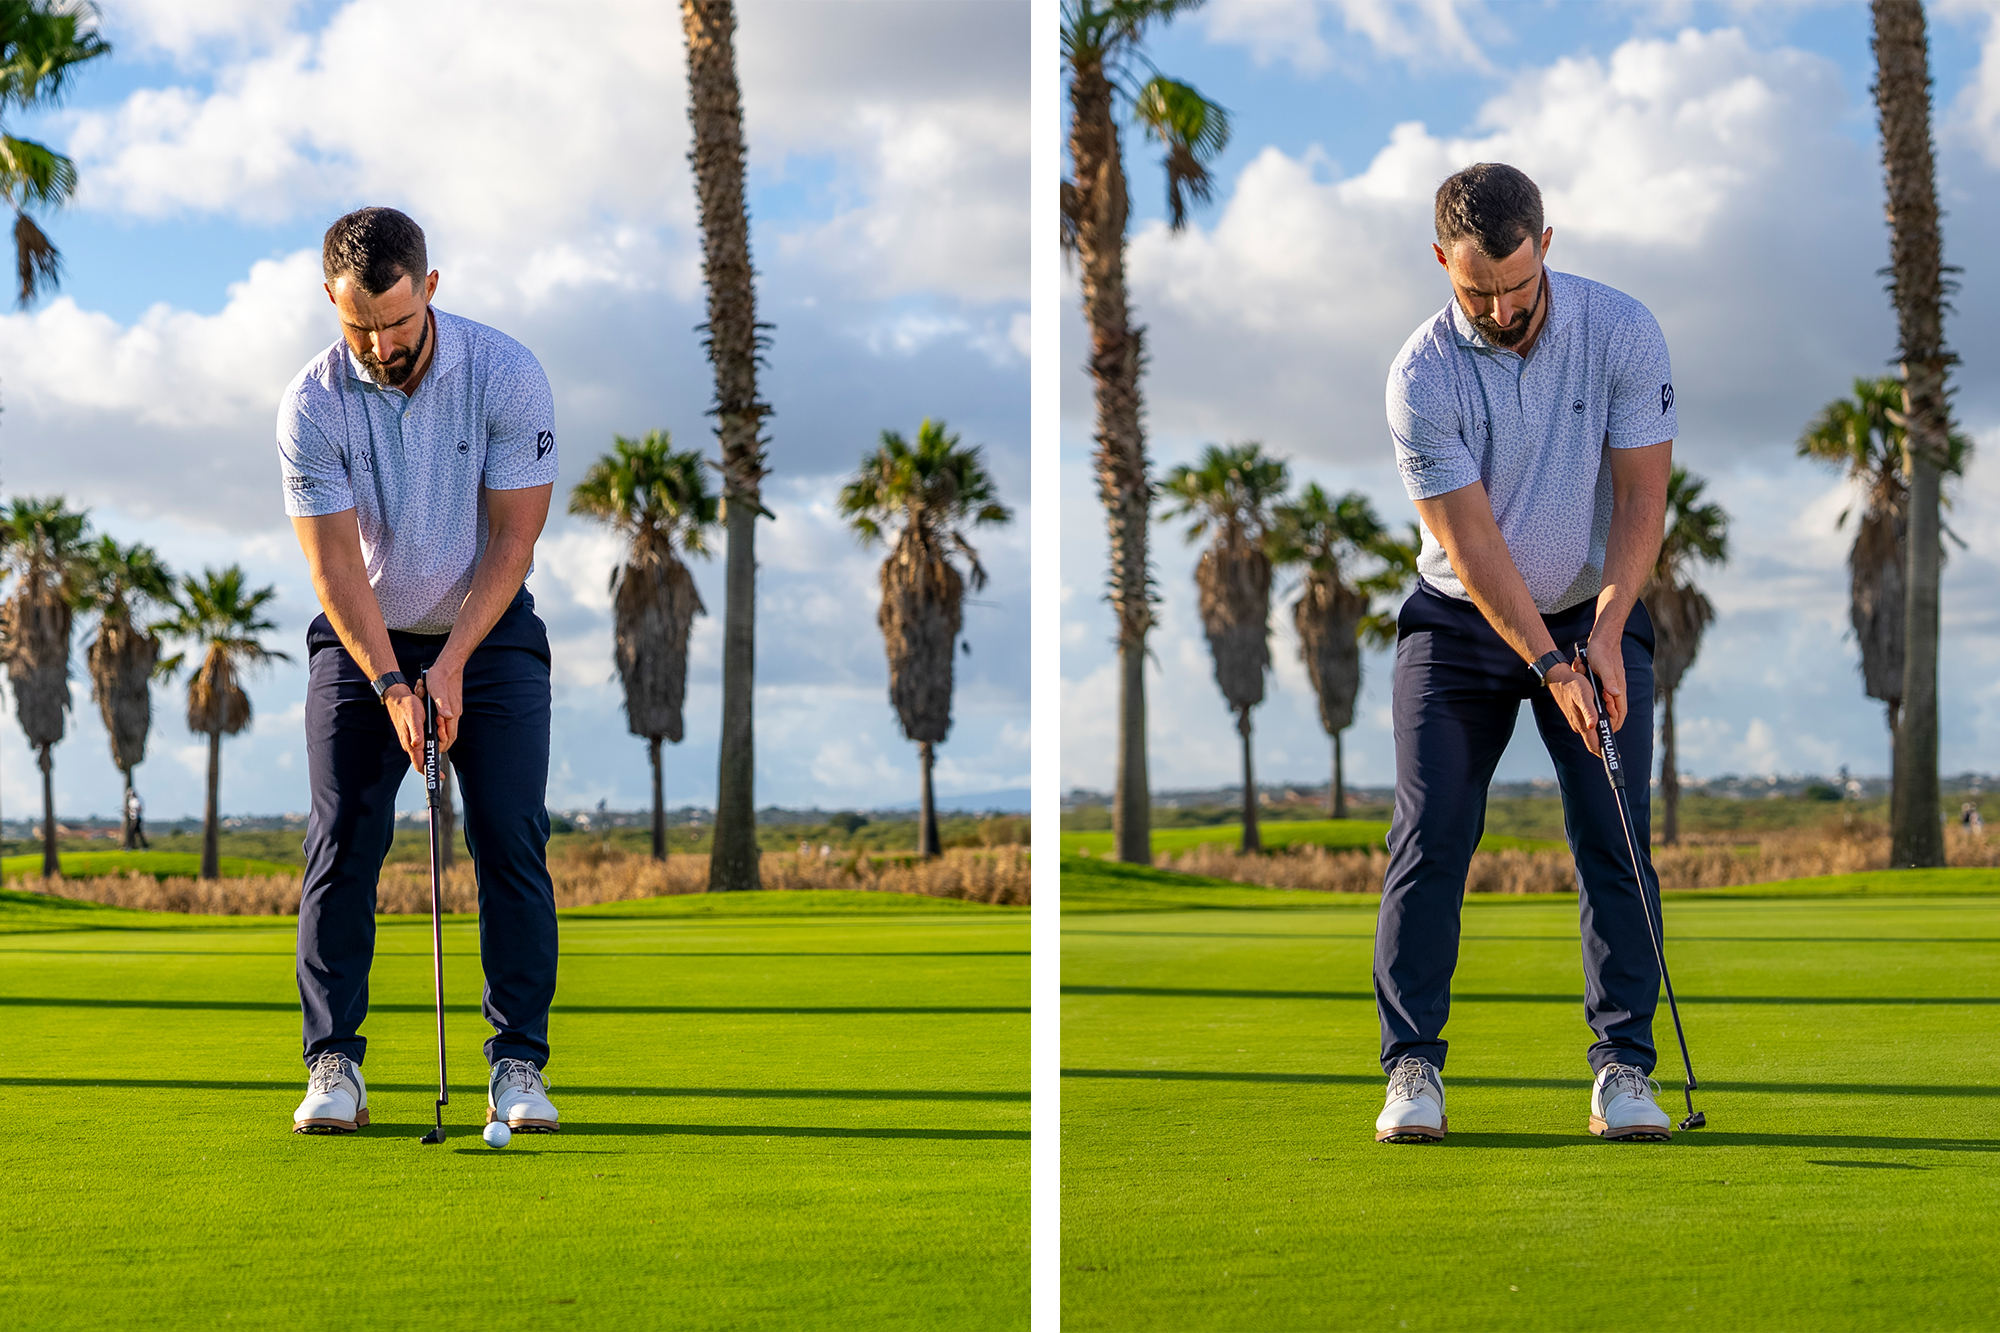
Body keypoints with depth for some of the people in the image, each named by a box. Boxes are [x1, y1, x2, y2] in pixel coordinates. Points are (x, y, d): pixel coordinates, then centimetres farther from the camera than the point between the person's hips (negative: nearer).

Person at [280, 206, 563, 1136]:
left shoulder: (506, 375, -17)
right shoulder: (312, 405, -16)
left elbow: (512, 539, -14)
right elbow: (334, 564, -16)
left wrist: (451, 665, -20)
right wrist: (390, 686, -25)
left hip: (488, 634, 0)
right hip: (361, 641, 0)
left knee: (511, 842, -9)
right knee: (342, 842, -9)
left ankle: (519, 1067, -4)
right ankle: (334, 1068, -3)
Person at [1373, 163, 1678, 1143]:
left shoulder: (1621, 331, -13)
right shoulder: (1421, 377, -18)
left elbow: (1642, 495, -9)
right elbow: (1471, 544, -18)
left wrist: (1605, 634, -20)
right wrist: (1548, 665, -25)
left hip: (1595, 617, 1)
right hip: (1460, 623, -1)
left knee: (1615, 839, -7)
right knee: (1431, 836, -8)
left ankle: (1624, 1068, -2)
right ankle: (1413, 1065, -2)